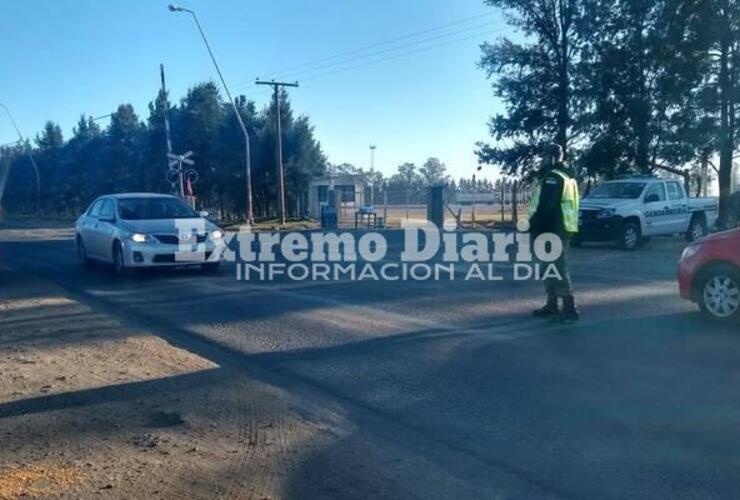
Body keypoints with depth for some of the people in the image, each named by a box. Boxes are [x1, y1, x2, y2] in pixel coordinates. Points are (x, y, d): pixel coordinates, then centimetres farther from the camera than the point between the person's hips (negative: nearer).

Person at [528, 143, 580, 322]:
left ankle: (570, 308, -12)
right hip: (561, 228, 11)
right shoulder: (567, 176, 19)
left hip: (553, 229, -11)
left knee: (558, 267, -11)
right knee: (552, 266, 16)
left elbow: (545, 206, -22)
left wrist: (535, 226, -17)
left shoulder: (553, 177, -14)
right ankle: (552, 306, 22)